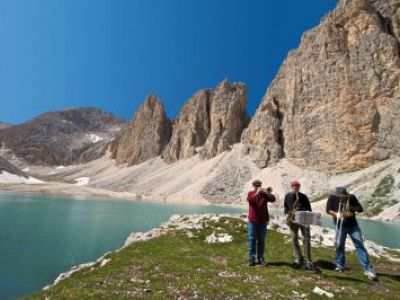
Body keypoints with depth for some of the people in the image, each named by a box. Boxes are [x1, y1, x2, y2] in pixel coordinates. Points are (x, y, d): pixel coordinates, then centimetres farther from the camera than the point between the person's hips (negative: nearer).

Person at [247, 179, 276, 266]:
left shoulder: (264, 194, 5)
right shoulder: (251, 193, 2)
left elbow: (273, 199, -10)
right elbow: (249, 199, -19)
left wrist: (266, 192, -24)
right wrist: (257, 193, -30)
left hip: (263, 221, 1)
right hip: (252, 220, -1)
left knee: (261, 240, 7)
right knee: (252, 239, 1)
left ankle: (261, 258, 16)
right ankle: (251, 258, 8)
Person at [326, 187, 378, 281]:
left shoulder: (351, 197, -6)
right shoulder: (332, 198, -8)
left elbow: (360, 209, -5)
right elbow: (328, 210, -9)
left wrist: (350, 207, -22)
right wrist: (336, 214, -26)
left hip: (353, 225, 0)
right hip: (340, 226, 0)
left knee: (359, 245, -5)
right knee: (339, 245, 3)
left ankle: (368, 269, -3)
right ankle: (340, 264, 21)